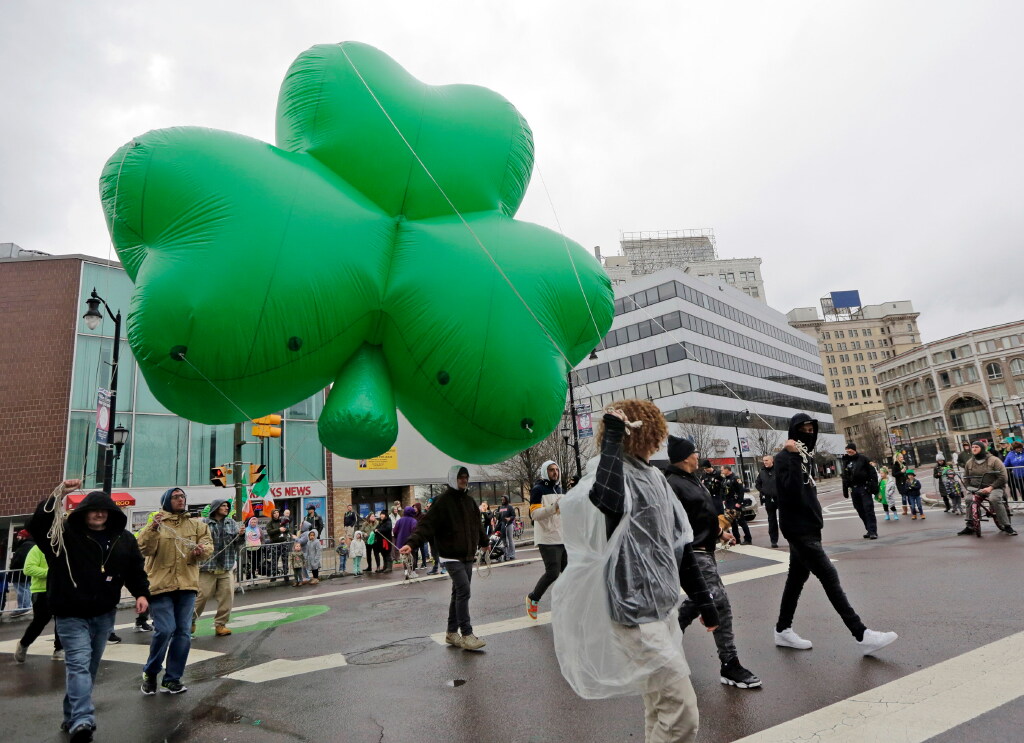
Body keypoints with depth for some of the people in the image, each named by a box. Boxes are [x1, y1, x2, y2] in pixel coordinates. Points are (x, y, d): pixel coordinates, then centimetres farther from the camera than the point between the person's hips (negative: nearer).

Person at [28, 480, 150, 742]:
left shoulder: (124, 539, 4)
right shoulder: (66, 534, -7)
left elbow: (135, 569, 8)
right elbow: (37, 525, -25)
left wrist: (141, 593, -6)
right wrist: (56, 496, -36)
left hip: (104, 615, 5)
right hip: (71, 615, -4)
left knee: (90, 666, 13)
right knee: (79, 664, -14)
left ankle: (72, 716, 29)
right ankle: (82, 721, -18)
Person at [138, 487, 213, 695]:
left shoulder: (197, 524, 10)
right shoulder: (156, 524, 1)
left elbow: (208, 546, 4)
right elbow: (144, 549, -12)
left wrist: (201, 550, -18)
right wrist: (153, 528, -28)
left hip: (187, 585, 3)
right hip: (160, 584, -3)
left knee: (183, 632, 6)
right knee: (164, 630, -11)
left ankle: (172, 678, 20)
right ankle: (150, 672, 16)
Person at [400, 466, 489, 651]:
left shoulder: (468, 500, 10)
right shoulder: (443, 500, -13)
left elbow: (477, 524, 26)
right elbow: (427, 524, -22)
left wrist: (484, 542, 39)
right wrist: (411, 542, -35)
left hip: (467, 556, 8)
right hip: (452, 556, -7)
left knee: (459, 593, 13)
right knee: (464, 591, -14)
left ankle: (452, 633, 24)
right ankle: (466, 635, -5)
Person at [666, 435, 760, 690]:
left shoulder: (692, 480, 13)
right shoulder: (673, 485, -19)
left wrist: (719, 533, 13)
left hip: (705, 550, 11)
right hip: (694, 554, -11)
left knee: (697, 601, 20)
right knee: (720, 605, -9)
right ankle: (729, 666, 3)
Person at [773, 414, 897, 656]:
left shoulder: (807, 457, 15)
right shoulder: (785, 457, -13)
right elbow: (791, 490, -28)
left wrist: (816, 519, 18)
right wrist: (794, 457, -30)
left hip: (808, 526, 9)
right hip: (798, 528, -9)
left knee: (797, 577, 12)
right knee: (829, 575, -9)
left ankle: (783, 630, 21)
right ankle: (861, 636, -6)